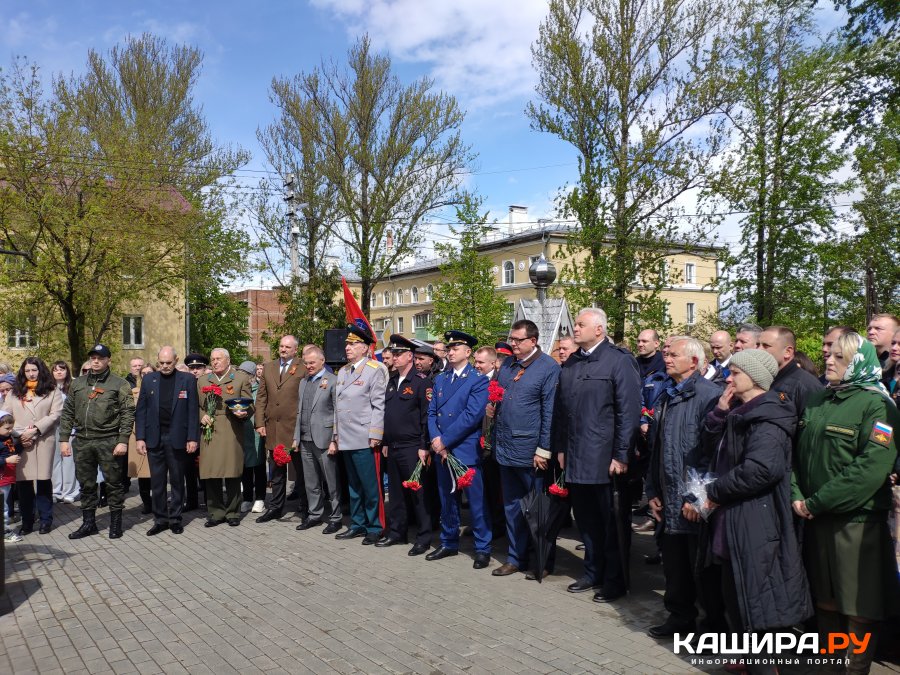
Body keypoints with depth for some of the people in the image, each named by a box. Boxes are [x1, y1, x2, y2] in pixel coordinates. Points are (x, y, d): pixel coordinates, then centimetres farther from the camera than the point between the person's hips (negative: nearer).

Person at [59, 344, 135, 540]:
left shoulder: (119, 384, -1)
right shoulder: (78, 384, 12)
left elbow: (128, 413, -5)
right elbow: (68, 413, 13)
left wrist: (123, 441, -12)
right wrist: (64, 439, 5)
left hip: (108, 441, -4)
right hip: (83, 442, 4)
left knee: (113, 483, 3)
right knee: (86, 484, 12)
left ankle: (116, 522, 15)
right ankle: (88, 523, 24)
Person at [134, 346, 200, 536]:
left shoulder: (188, 380, -1)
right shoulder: (148, 380, 6)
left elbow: (193, 411, -3)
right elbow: (141, 411, 6)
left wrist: (193, 438, -8)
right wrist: (140, 438, -1)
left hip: (177, 438, -2)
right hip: (154, 439, 2)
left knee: (177, 481, 8)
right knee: (157, 482, 8)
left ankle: (175, 518, 19)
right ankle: (160, 519, 18)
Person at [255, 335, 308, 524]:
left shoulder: (303, 369, -4)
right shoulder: (268, 368, 12)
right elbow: (261, 397, 11)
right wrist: (260, 423, 4)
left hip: (295, 428, -4)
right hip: (273, 428, 5)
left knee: (301, 470, 5)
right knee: (276, 471, 14)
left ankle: (304, 508, 15)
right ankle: (275, 507, 25)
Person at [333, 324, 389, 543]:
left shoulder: (375, 370, -7)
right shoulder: (342, 372, 15)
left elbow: (379, 405, -12)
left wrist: (375, 435, -16)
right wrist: (337, 433, 16)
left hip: (365, 440, -7)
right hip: (346, 440, 7)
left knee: (370, 486, -1)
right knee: (353, 485, 15)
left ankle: (375, 527, 10)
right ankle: (357, 524, 25)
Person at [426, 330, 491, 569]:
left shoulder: (478, 381, -7)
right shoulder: (440, 379, 13)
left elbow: (471, 415, -16)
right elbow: (432, 412, 10)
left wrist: (445, 440, -15)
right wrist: (435, 439, -8)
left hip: (466, 450, -6)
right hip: (442, 450, 6)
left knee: (476, 502, 1)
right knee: (446, 500, 15)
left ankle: (483, 548, 12)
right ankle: (449, 543, 28)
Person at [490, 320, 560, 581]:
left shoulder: (549, 367, -11)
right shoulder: (507, 365, 10)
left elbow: (550, 412, -14)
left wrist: (544, 449, -16)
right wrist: (492, 407, 0)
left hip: (531, 451, -7)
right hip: (505, 448, 7)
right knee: (512, 506, 16)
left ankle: (543, 561, 21)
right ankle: (515, 557, 29)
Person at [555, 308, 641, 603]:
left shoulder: (619, 361, -9)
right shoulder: (570, 364, 11)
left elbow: (629, 412, -13)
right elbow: (561, 410, 15)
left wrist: (621, 456, -15)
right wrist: (561, 448, 11)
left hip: (606, 459, -6)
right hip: (576, 459, 6)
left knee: (612, 522, 6)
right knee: (585, 519, 15)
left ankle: (614, 581, 20)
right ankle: (593, 573, 30)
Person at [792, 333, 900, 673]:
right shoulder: (816, 403, 11)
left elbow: (871, 467, -20)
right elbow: (796, 453, 11)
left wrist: (817, 502, -18)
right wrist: (796, 495, -5)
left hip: (856, 522, -6)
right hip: (816, 520, 6)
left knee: (859, 607, 5)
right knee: (826, 602, 16)